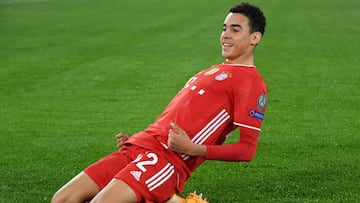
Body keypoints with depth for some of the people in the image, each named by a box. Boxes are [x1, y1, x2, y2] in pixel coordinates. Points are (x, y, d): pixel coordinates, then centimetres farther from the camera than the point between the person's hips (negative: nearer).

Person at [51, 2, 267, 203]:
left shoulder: (251, 81, -1)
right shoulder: (213, 72, 26)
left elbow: (247, 149, -9)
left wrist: (192, 148, -19)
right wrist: (135, 139, 17)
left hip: (168, 158, -9)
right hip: (140, 146, 9)